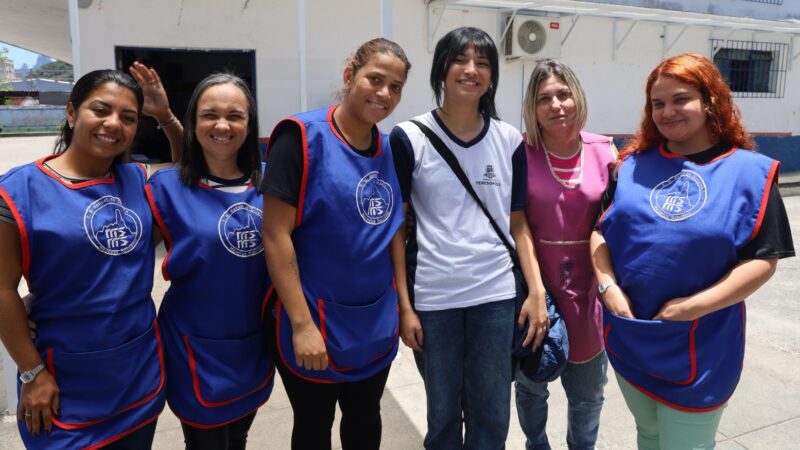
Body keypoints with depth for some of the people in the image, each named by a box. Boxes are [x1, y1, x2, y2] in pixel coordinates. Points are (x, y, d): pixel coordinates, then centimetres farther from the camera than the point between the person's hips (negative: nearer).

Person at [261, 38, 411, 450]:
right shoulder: (303, 135, -15)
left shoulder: (390, 149, 3)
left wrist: (403, 305, 9)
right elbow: (275, 235, -18)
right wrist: (302, 324, -20)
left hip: (376, 324, 6)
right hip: (316, 323, -5)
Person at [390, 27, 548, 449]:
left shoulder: (509, 140, 3)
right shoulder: (409, 138, -5)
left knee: (492, 416, 14)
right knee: (443, 413, 15)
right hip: (432, 298, -2)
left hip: (495, 295, 2)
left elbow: (518, 224, 7)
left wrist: (537, 291, -1)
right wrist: (403, 305, -7)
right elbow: (397, 227, -4)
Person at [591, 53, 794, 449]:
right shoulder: (633, 164, 2)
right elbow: (599, 230, 3)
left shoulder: (750, 171, -6)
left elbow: (763, 260, -10)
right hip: (629, 337, 3)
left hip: (700, 349, -3)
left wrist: (694, 306, -19)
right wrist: (608, 286, -12)